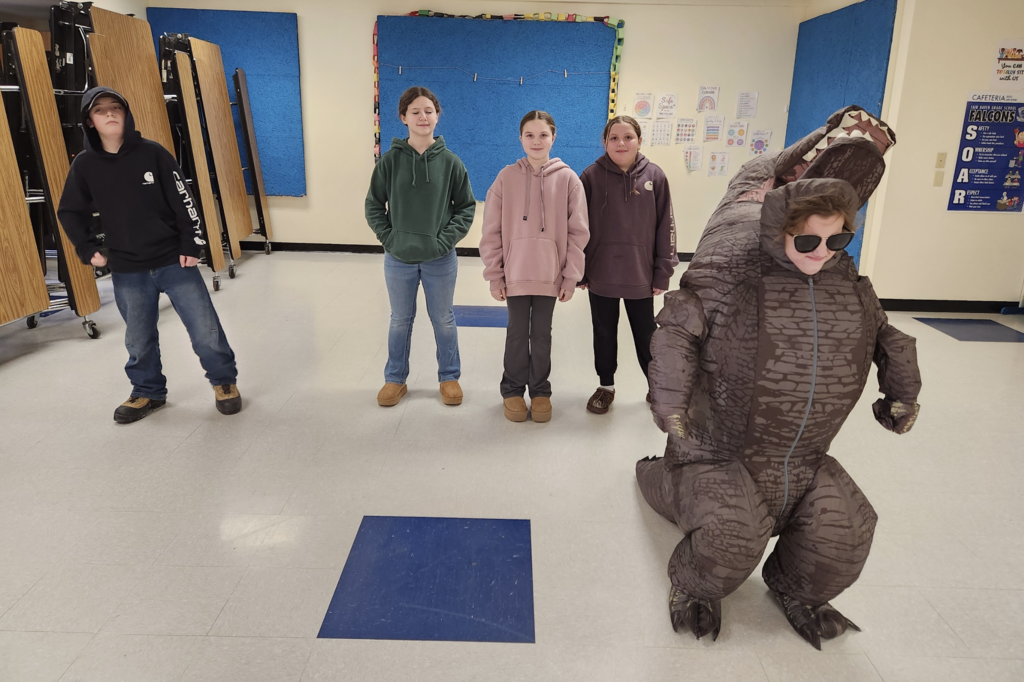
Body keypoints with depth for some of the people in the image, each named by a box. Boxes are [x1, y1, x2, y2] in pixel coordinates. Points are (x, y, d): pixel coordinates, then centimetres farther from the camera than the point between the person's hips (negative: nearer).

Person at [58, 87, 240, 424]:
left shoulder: (153, 153, -6)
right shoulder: (85, 165, 1)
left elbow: (183, 201, -5)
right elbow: (70, 213, 12)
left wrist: (191, 246, -9)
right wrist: (89, 250, 4)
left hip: (174, 261, -2)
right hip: (127, 272, 2)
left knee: (205, 329, 0)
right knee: (139, 340, 11)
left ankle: (225, 381, 21)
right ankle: (148, 392, 32)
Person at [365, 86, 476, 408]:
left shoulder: (450, 161, -4)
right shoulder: (391, 159, -3)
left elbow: (466, 207, 1)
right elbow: (374, 205, 4)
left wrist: (446, 239, -9)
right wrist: (388, 237, -7)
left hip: (440, 260, 0)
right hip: (398, 259, 1)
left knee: (444, 320, 12)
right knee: (400, 320, 14)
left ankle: (449, 377, 30)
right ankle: (395, 379, 31)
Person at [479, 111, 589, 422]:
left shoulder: (568, 179, -2)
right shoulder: (506, 177, -2)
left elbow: (578, 232, -1)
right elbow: (492, 230, -1)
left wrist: (571, 276, -4)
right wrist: (494, 274, -3)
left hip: (550, 275, 0)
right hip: (515, 274, 0)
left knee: (542, 334, 12)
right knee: (517, 333, 11)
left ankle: (540, 391, 27)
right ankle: (513, 389, 27)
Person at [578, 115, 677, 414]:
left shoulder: (655, 176, -3)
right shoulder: (592, 176, -5)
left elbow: (666, 227, -1)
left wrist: (663, 273, -2)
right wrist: (578, 272, -3)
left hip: (641, 276, 0)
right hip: (601, 275, 0)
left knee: (646, 335, 13)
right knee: (604, 334, 15)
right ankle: (606, 386, 34)